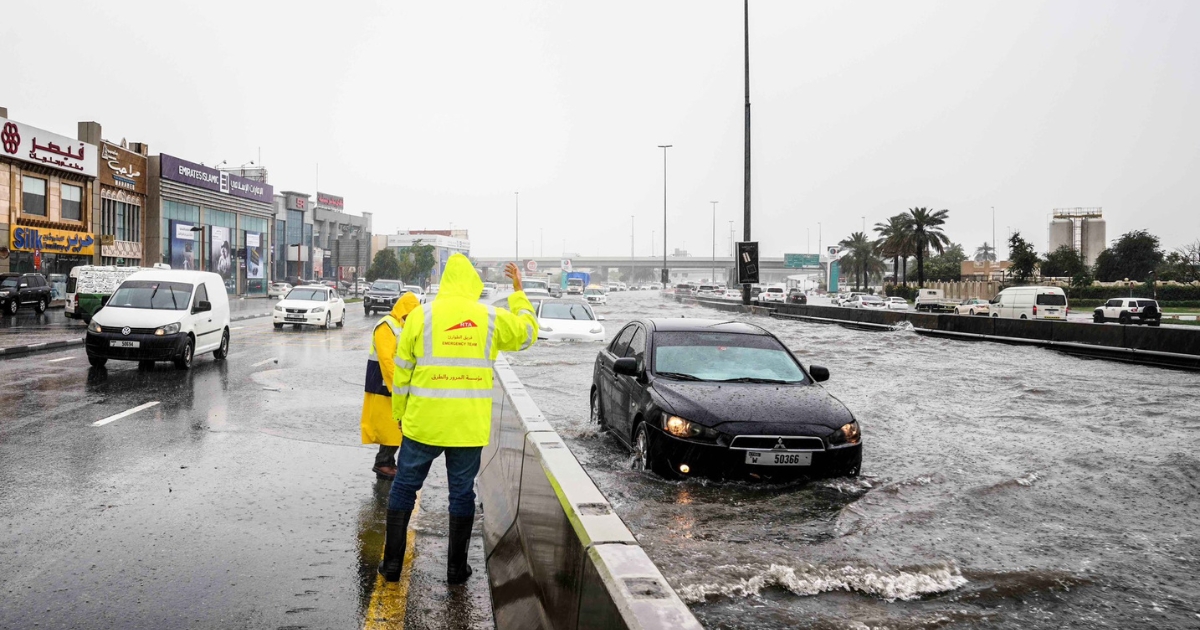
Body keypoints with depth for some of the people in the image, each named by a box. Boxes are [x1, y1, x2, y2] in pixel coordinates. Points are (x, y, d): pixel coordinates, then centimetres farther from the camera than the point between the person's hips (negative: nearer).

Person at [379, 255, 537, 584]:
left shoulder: (421, 315, -3)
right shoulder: (491, 318, -1)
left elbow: (402, 371, 1)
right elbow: (527, 332, 18)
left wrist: (400, 414, 12)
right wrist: (518, 292, 26)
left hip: (424, 422, -1)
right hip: (470, 426, 1)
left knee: (404, 487, 14)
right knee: (462, 492, 13)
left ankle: (392, 563, 19)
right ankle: (457, 567, 20)